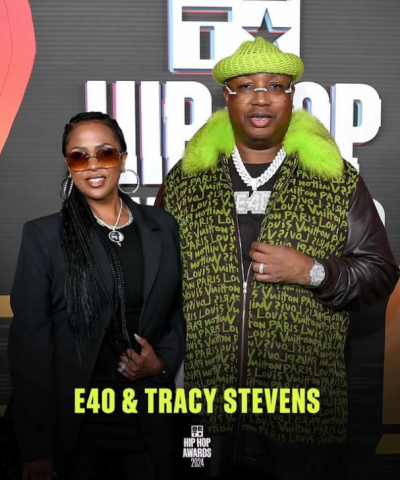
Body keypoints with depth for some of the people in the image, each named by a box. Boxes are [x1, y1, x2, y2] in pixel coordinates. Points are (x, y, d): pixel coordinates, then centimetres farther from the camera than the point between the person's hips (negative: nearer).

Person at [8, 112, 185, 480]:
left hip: (151, 416, 3)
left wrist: (165, 359, -8)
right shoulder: (43, 235, -6)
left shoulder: (163, 227, 2)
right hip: (75, 422, -2)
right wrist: (37, 447, -9)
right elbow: (29, 341, -8)